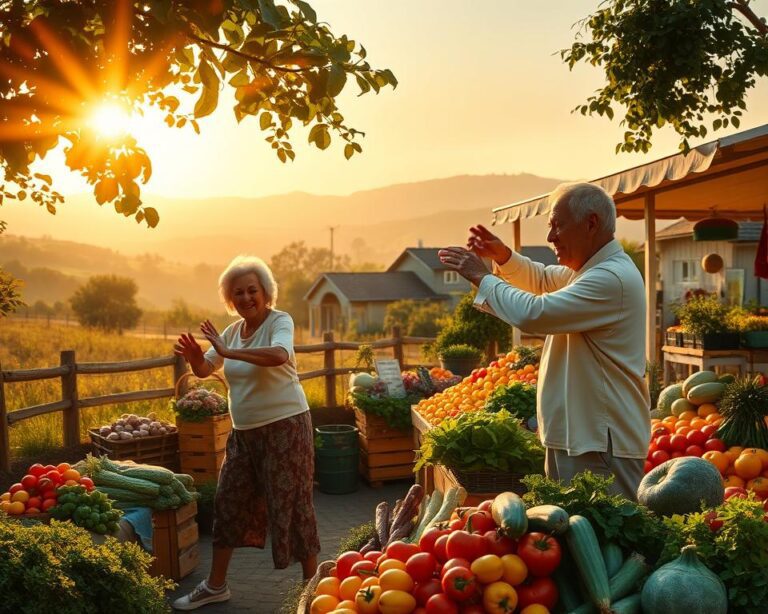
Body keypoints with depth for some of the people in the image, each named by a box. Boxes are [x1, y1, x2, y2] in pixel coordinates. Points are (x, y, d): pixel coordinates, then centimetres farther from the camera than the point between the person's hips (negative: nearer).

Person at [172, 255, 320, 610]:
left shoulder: (279, 321, -12)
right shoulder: (232, 331, 9)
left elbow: (279, 355, -33)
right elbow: (204, 370, 8)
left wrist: (229, 352, -30)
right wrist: (193, 356, -14)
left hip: (285, 427, -7)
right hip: (244, 432, 7)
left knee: (292, 505, -1)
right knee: (229, 501, 12)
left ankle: (312, 584, 14)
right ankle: (216, 585, 27)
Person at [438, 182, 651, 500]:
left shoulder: (612, 278, -22)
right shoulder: (590, 269, 12)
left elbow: (532, 314, -28)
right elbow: (542, 279, 28)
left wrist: (482, 277, -13)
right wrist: (502, 256, 8)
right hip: (575, 436, 10)